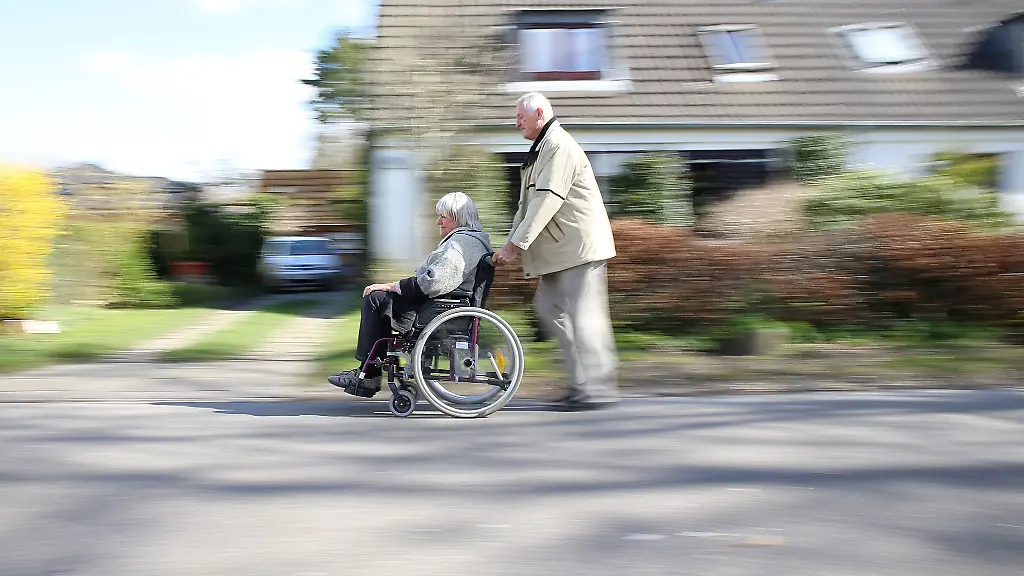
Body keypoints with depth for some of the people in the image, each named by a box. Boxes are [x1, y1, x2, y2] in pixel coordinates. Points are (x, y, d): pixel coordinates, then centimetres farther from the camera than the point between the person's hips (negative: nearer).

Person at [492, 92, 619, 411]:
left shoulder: (559, 146, -14)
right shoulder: (542, 148, 19)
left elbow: (548, 200, -23)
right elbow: (529, 203, 20)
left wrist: (516, 244, -23)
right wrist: (512, 243, 12)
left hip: (580, 246, -11)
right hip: (562, 250, 11)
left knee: (584, 314, -10)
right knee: (548, 307, 11)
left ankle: (597, 388, -6)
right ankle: (583, 381, 13)